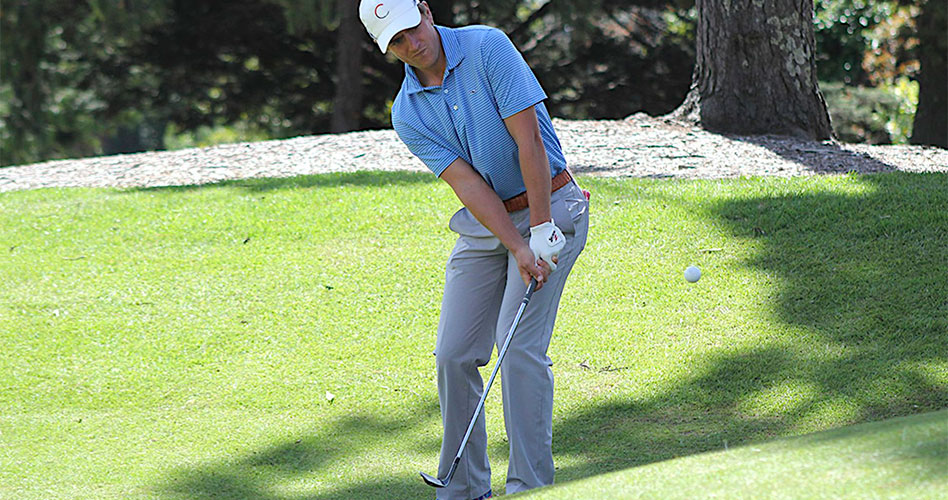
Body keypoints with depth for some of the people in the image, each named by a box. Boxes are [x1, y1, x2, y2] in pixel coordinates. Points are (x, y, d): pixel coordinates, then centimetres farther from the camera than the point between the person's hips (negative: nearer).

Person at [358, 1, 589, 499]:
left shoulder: (488, 47, -14)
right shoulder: (407, 113, -1)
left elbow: (529, 139, -17)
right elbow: (466, 183, -10)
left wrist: (541, 230, -20)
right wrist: (517, 249, -21)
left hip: (549, 208, -5)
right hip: (483, 226, 5)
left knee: (519, 344, -15)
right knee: (453, 355, 0)